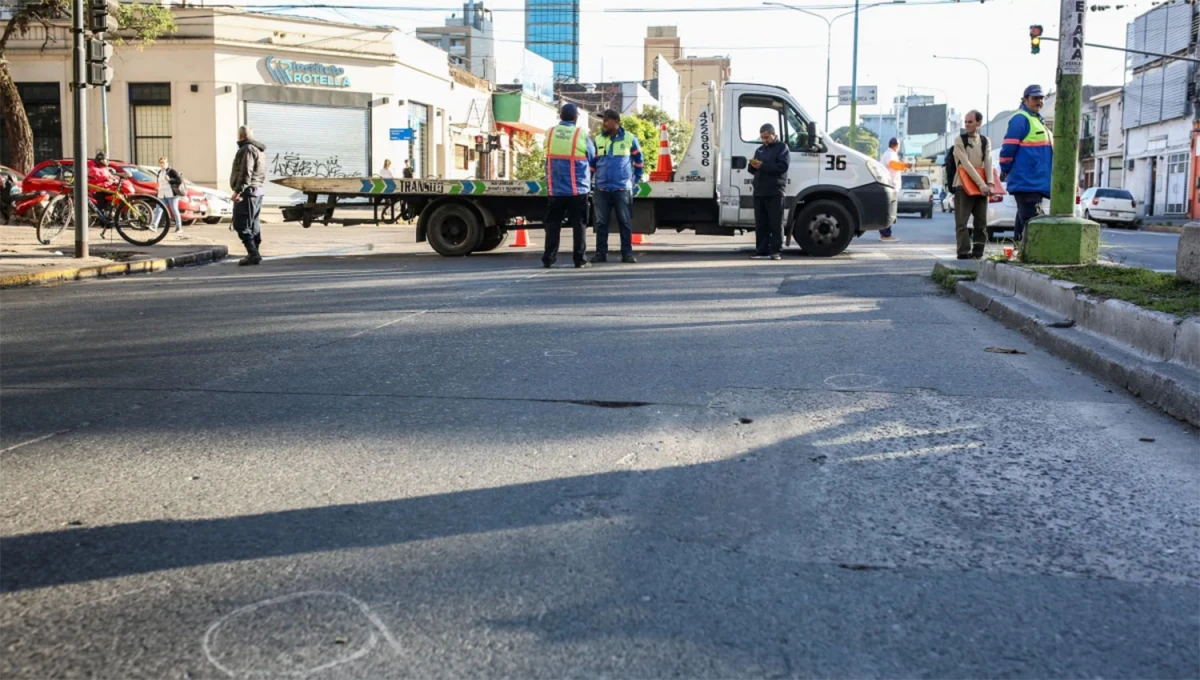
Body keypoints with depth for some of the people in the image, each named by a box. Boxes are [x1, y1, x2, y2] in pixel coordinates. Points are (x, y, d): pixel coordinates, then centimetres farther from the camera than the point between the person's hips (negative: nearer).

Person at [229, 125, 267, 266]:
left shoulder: (247, 149, -12)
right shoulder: (258, 150, 20)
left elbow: (246, 173, -21)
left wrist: (238, 191, -22)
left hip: (247, 191, -10)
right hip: (257, 190, 10)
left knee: (241, 224, -11)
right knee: (253, 224, 13)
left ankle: (253, 253, -18)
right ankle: (254, 254, 15)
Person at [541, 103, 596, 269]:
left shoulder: (550, 133, 0)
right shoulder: (581, 134, -6)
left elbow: (549, 158, 9)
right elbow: (592, 159, 4)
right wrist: (587, 180, 21)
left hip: (555, 188, 2)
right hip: (578, 188, -2)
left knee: (553, 224, 8)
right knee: (578, 224, 4)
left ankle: (548, 259, 7)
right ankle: (580, 260, 3)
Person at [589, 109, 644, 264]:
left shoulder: (630, 138, 1)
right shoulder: (598, 139, 7)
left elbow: (638, 159, 11)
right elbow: (592, 162, 14)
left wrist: (636, 179, 10)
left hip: (622, 188, -2)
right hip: (601, 189, 2)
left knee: (625, 222, 1)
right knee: (601, 223, 4)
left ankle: (627, 254, 7)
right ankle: (601, 253, 11)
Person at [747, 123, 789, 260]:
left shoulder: (782, 148, 3)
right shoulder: (759, 150, 23)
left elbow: (782, 167, -12)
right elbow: (752, 170, 23)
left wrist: (762, 166, -15)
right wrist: (753, 166, -1)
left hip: (775, 192, -6)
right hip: (759, 192, 6)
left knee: (776, 223, -6)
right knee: (760, 224, 4)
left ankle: (776, 251, -4)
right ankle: (762, 251, 6)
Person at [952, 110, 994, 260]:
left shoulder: (985, 141, 11)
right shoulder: (959, 140, -1)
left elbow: (988, 163, 0)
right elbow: (966, 164, -11)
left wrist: (989, 183, -17)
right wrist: (981, 184, -19)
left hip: (982, 186, 4)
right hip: (963, 186, -4)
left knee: (981, 222, 2)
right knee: (962, 222, -8)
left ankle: (978, 253, 7)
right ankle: (964, 253, -8)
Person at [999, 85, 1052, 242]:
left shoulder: (1038, 120, 22)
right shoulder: (1020, 119, -9)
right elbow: (1009, 147, -16)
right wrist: (1005, 170, -11)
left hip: (1037, 182, 10)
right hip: (1026, 182, -10)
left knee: (1024, 220, 13)